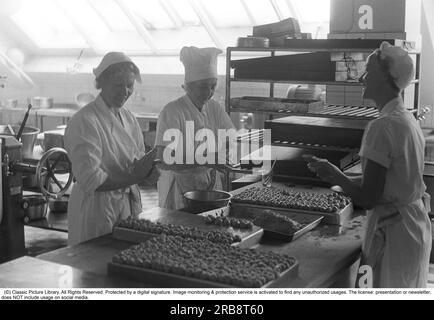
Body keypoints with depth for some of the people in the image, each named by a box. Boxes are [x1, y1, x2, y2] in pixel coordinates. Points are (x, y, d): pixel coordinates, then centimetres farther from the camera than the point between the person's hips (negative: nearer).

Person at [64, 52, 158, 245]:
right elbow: (90, 180, -21)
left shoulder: (128, 118, 8)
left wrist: (144, 169, -12)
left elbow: (139, 162, 11)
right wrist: (132, 178, -22)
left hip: (129, 204, 7)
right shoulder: (85, 122, -16)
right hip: (96, 209, -7)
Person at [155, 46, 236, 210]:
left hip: (211, 186, 6)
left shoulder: (215, 108, 6)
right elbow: (163, 161, -23)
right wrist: (204, 159, -31)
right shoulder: (172, 112, -15)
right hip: (179, 189, -6)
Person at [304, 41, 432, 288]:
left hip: (393, 231, -9)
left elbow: (367, 199, -22)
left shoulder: (383, 127, -22)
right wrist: (341, 179, 15)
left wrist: (333, 174, -6)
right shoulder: (410, 120, 6)